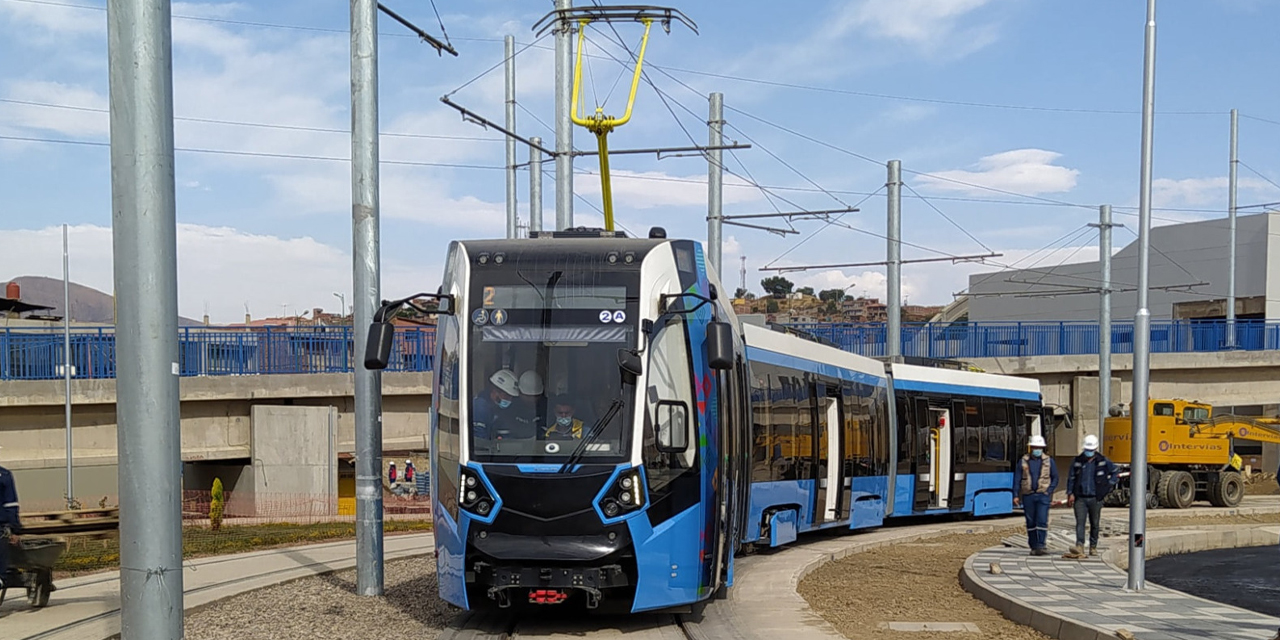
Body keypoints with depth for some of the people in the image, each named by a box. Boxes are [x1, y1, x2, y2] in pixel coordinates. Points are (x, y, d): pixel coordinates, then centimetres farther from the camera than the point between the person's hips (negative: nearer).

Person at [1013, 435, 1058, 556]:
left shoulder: (1049, 461, 5)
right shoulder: (1023, 461, 5)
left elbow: (1055, 478, 11)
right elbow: (1017, 479, 5)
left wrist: (1049, 491, -4)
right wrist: (1016, 495, -2)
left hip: (1043, 496, -1)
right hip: (1028, 496, 1)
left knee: (1042, 521, -12)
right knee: (1030, 522, 6)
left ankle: (1040, 546, -13)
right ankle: (1033, 547, 15)